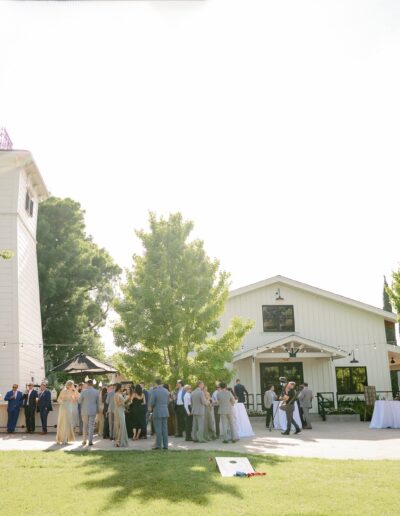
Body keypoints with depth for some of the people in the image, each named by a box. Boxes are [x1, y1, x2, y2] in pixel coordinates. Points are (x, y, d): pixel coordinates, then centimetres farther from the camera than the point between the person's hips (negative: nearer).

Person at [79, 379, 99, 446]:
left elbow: (80, 401, -1)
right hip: (93, 411, 0)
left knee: (85, 425, 13)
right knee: (91, 426, 4)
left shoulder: (83, 391, -9)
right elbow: (97, 402, 3)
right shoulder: (96, 392, -3)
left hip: (85, 411, 0)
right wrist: (97, 410, 14)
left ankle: (84, 440, 18)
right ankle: (90, 441, -1)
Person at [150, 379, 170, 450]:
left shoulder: (154, 391, -11)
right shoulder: (166, 391, 7)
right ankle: (165, 445, 10)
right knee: (165, 429, 8)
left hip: (157, 412, -5)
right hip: (165, 412, 5)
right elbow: (168, 402, 11)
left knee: (158, 430, -1)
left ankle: (158, 445, 1)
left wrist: (151, 408, 8)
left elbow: (152, 402, -11)